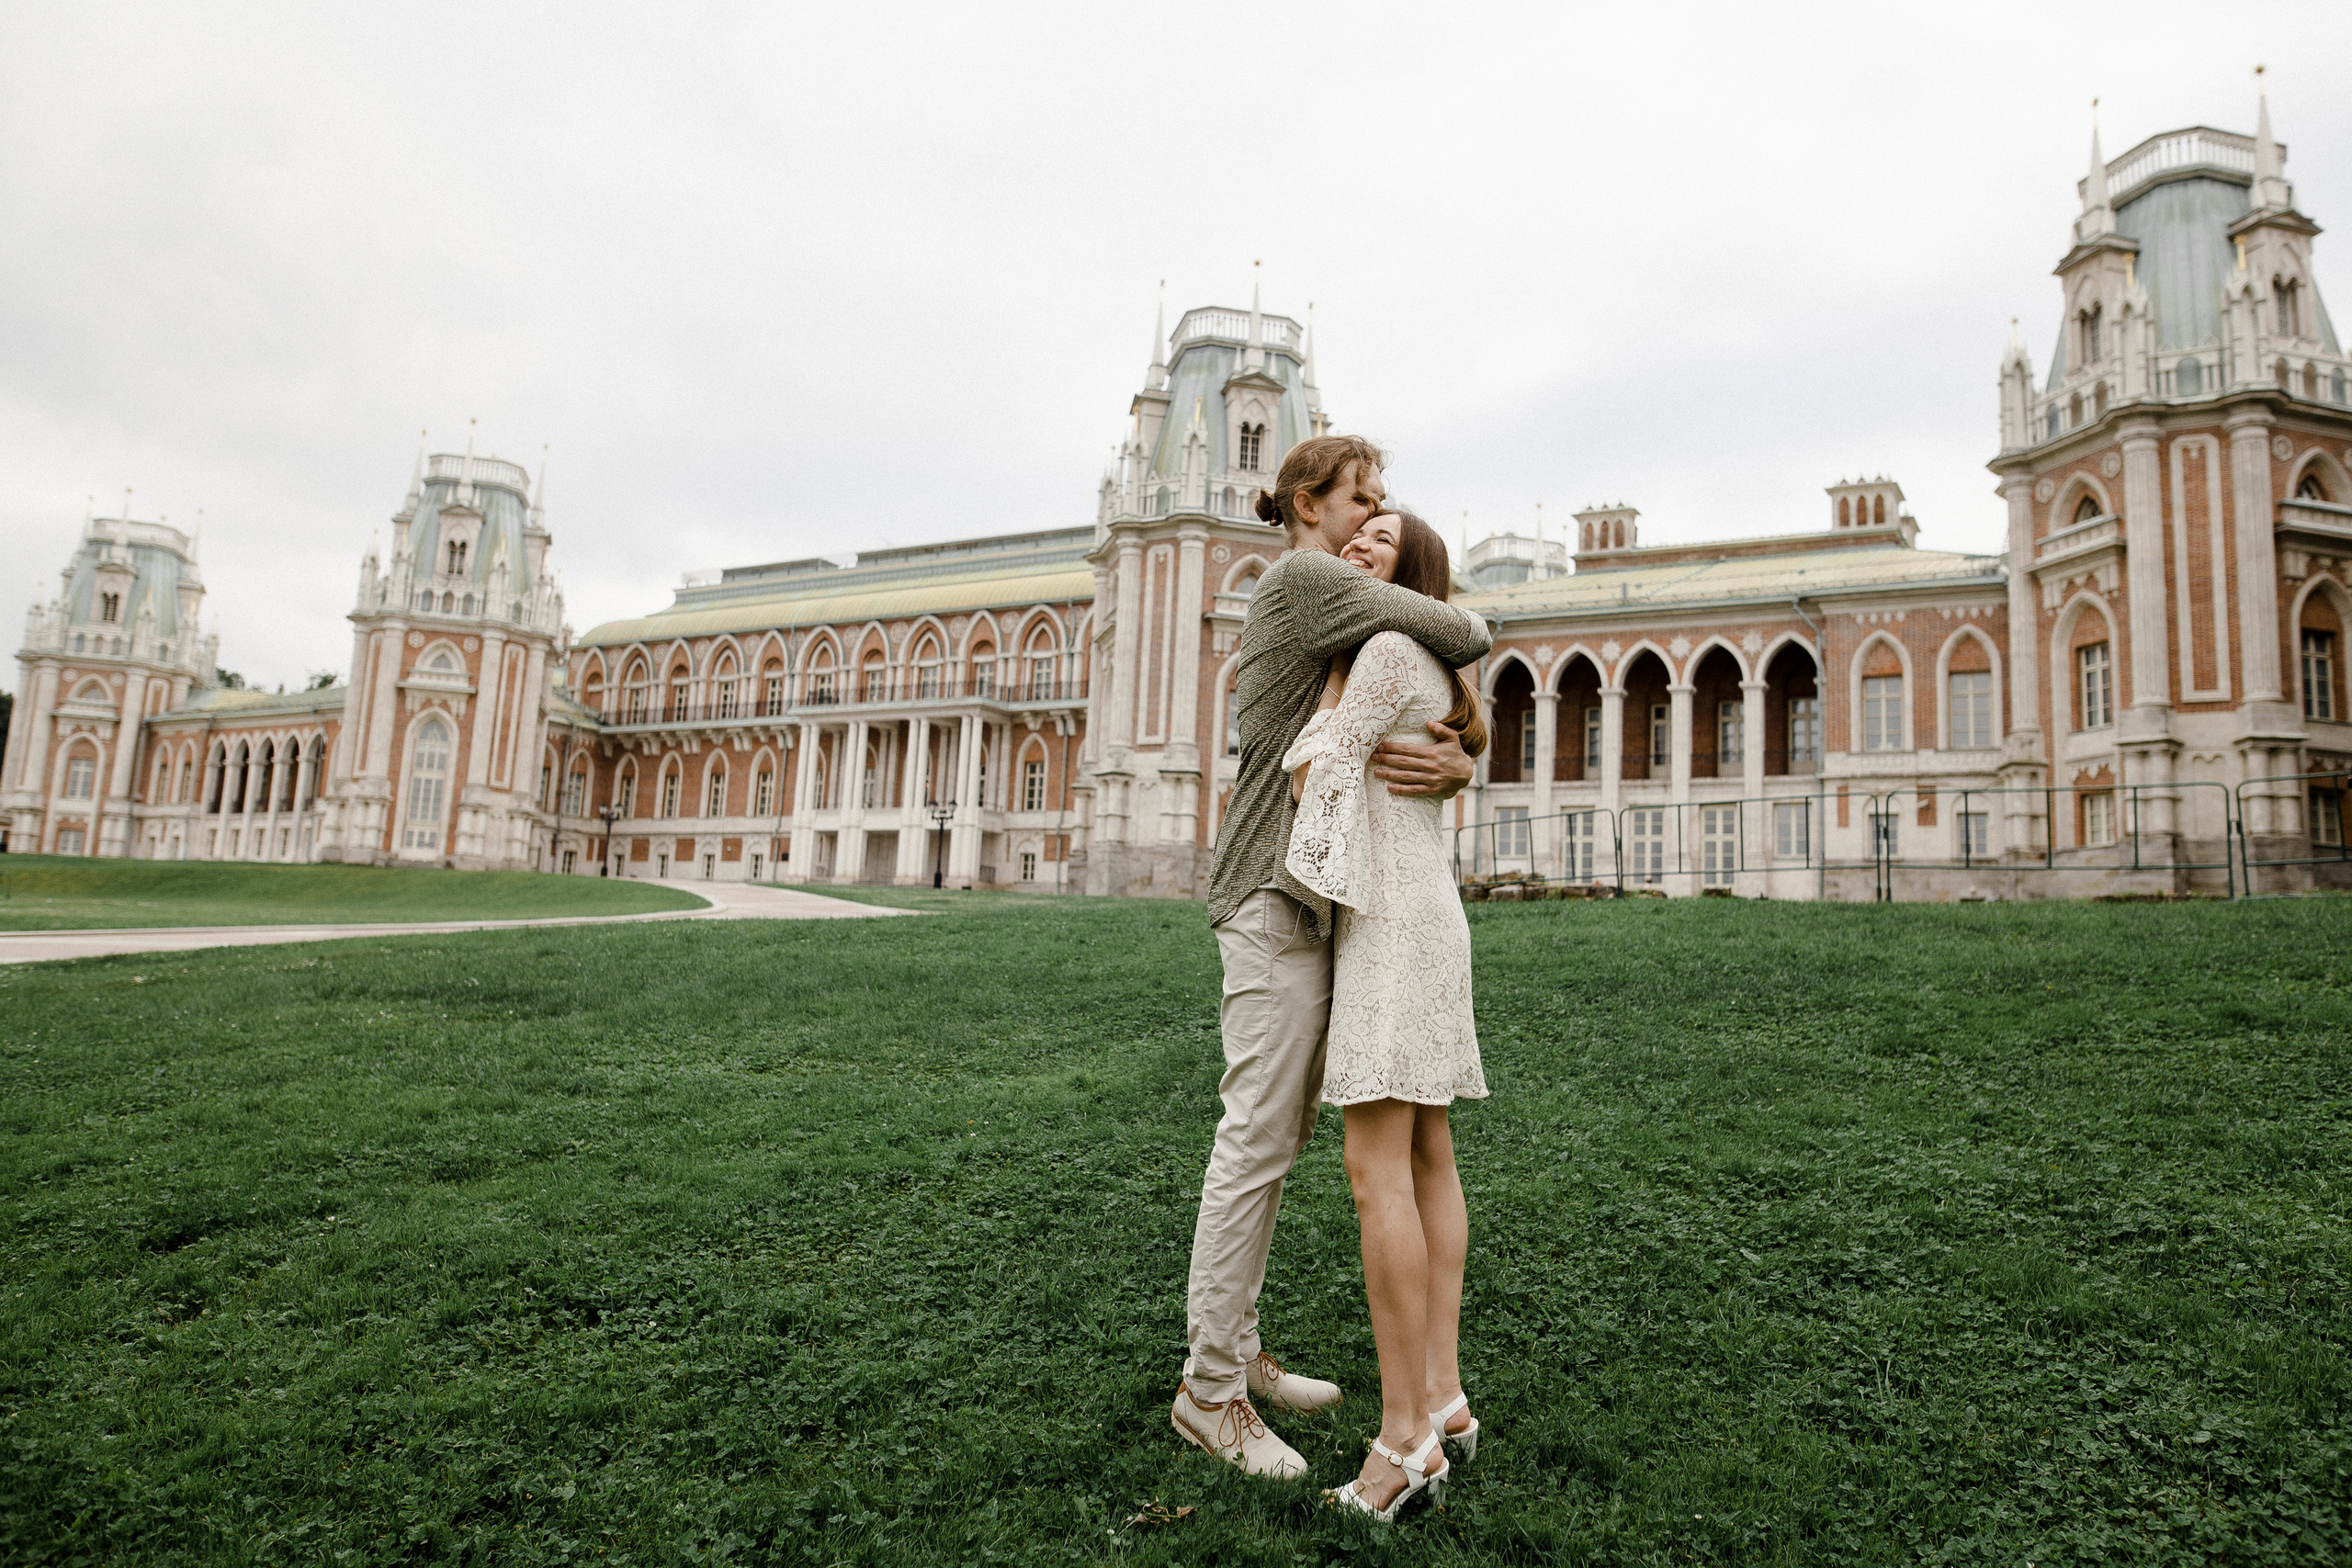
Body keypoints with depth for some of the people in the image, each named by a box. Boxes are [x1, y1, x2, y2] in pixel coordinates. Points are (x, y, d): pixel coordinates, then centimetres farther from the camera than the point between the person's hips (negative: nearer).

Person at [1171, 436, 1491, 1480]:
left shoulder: (1339, 623, 22)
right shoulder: (1302, 581, -8)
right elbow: (1466, 637, -15)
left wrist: (1455, 766, -12)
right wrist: (1445, 643, 10)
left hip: (1309, 899, 10)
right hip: (1276, 896, -10)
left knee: (1276, 1138, 13)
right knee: (1256, 1142, -6)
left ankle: (1234, 1351, 23)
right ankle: (1209, 1391, 4)